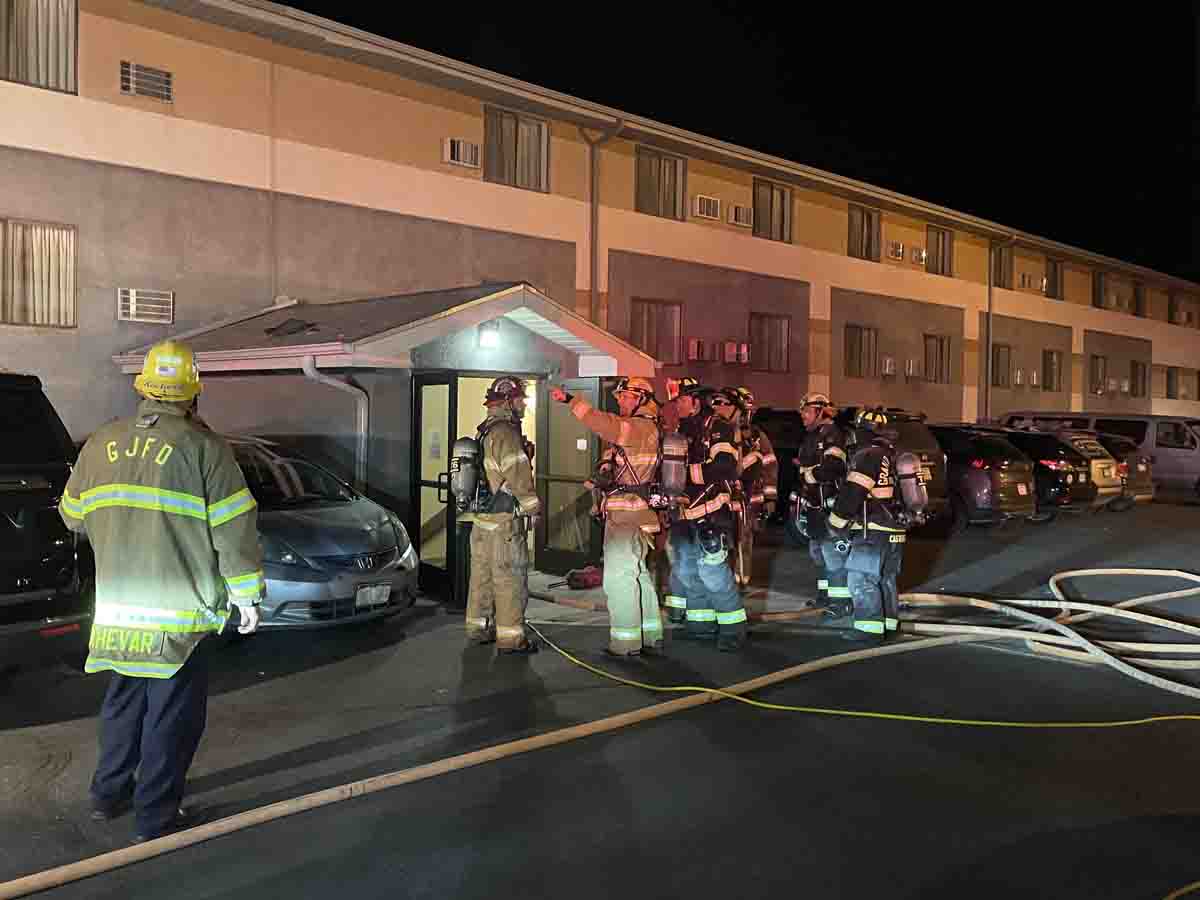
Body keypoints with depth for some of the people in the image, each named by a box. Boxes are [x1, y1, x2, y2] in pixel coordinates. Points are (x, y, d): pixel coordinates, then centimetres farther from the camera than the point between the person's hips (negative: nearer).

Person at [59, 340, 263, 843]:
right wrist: (247, 595, -3)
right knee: (172, 715, 5)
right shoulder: (203, 448, -10)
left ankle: (108, 794, 36)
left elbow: (73, 517, 18)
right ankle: (155, 821, 13)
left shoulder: (101, 444, 6)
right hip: (179, 613, -5)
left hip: (116, 608, 6)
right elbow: (234, 531, -11)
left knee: (124, 699, 23)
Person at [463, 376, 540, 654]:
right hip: (504, 521, -10)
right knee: (510, 579, -3)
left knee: (482, 576, 16)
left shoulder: (485, 431, 15)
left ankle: (478, 628, 26)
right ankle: (510, 637, 2)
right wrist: (533, 504, -10)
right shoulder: (505, 432, -16)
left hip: (482, 517, 10)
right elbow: (517, 472, -19)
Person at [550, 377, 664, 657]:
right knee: (638, 576, 17)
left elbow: (604, 424, -28)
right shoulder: (640, 429, 19)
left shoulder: (642, 427, -14)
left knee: (619, 578, -5)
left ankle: (625, 644, 1)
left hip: (627, 518, -11)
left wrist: (570, 400, -28)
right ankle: (651, 638, 25)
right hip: (632, 515, 11)